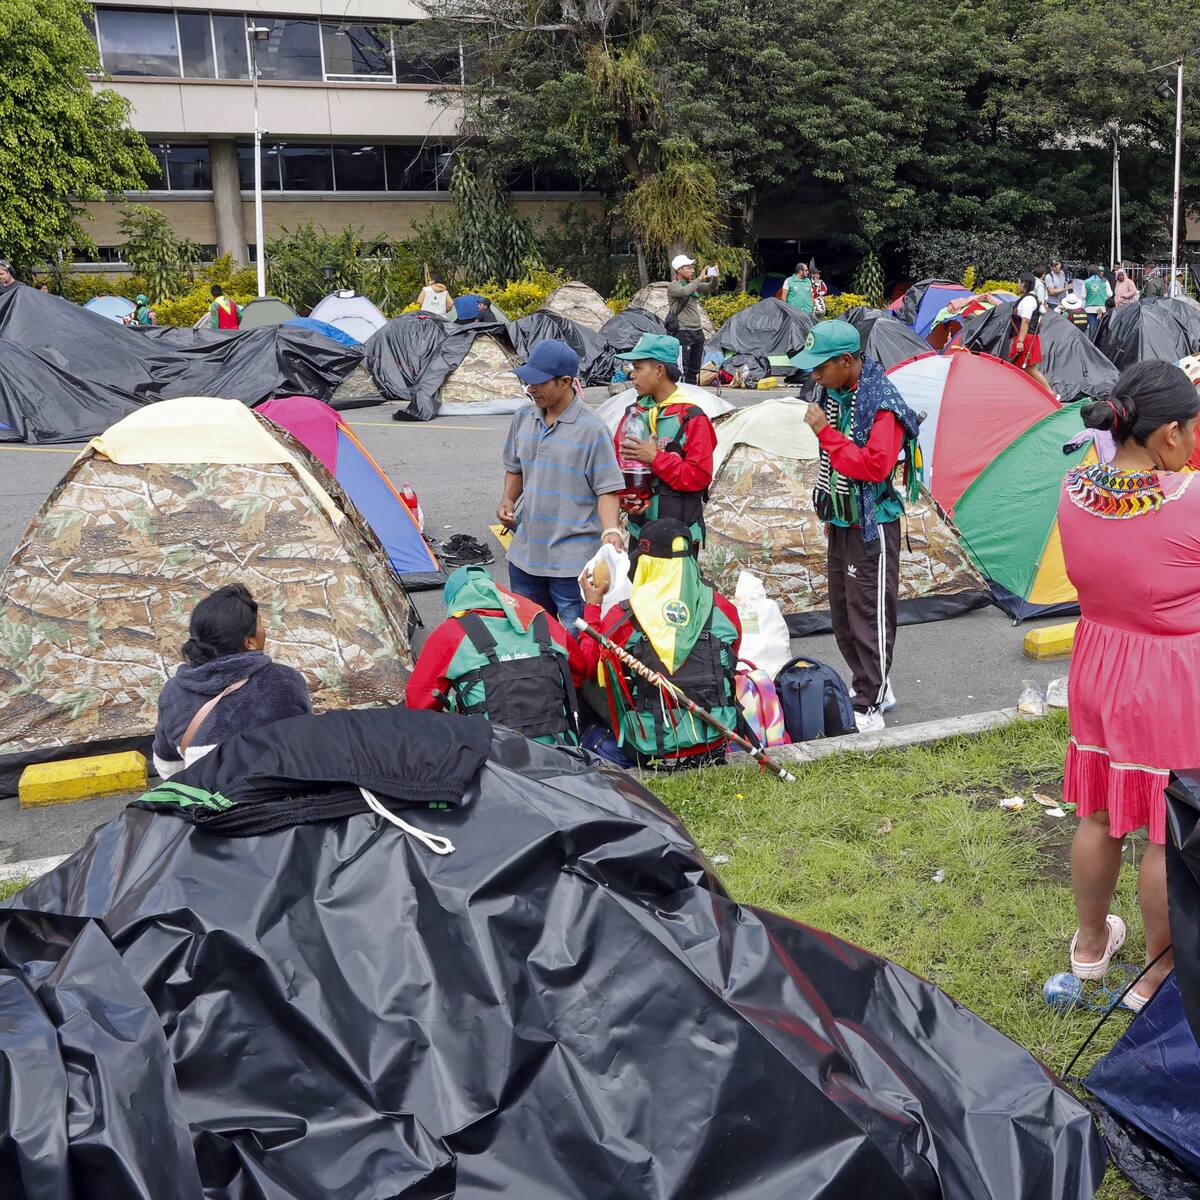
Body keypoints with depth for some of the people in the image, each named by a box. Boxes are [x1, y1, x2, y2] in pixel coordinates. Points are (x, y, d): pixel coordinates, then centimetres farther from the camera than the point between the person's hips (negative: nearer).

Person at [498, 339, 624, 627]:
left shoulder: (592, 430, -13)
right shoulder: (523, 418, 5)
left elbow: (607, 490, -10)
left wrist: (611, 532, -26)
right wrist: (508, 500, 0)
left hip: (572, 560, -6)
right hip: (525, 552, 6)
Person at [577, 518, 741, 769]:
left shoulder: (623, 615, -10)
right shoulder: (722, 607, -2)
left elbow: (589, 664, 5)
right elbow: (730, 662, 13)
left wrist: (592, 605, 15)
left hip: (653, 748, -5)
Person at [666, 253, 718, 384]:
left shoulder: (691, 284, 16)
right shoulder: (673, 286, -7)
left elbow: (709, 288, 14)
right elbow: (684, 291, -27)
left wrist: (715, 279, -6)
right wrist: (700, 279, -22)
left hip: (697, 331, 9)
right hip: (682, 333, -8)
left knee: (694, 369, 12)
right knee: (681, 369, -13)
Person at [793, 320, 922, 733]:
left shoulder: (881, 402, -20)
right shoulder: (833, 392, 6)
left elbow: (874, 466, -29)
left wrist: (826, 433, -26)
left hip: (873, 524, -9)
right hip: (842, 520, 9)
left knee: (869, 614, -4)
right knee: (842, 611, 15)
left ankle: (870, 709, 3)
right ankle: (873, 688, 30)